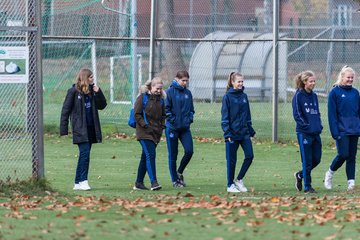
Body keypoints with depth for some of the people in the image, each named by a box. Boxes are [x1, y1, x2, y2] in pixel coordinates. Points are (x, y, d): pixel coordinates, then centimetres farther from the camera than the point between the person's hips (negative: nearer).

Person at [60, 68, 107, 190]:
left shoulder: (92, 91, 11)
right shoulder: (74, 91, -6)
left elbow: (102, 105, 12)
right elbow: (65, 110, -6)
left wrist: (98, 92, -5)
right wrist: (63, 130, -9)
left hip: (90, 128, 6)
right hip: (80, 129, -6)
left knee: (84, 155, 7)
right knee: (85, 153, -15)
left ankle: (78, 182, 12)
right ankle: (83, 181, -13)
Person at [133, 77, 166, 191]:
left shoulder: (160, 99, 12)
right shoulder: (142, 97, -5)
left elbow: (163, 115, 22)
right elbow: (137, 114, -7)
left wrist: (162, 126, 5)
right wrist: (146, 126, -15)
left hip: (156, 132, 6)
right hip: (144, 132, -6)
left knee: (145, 157, 11)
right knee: (150, 154, -17)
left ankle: (139, 183, 17)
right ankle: (153, 182, -22)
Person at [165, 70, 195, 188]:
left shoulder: (188, 93, 9)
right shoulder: (170, 92, -6)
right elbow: (166, 108, -8)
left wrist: (189, 119, 2)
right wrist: (172, 120, -13)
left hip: (185, 128, 4)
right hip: (172, 128, -4)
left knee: (189, 151, -8)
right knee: (173, 155, 2)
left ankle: (180, 173, 15)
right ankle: (175, 180, 12)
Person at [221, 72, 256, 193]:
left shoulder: (244, 96, 10)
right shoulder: (228, 97, -7)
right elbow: (225, 116, -9)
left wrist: (251, 131, 16)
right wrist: (227, 133, -16)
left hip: (244, 133, 5)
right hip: (233, 133, -5)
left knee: (249, 156, -4)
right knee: (231, 160, 2)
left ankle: (239, 180, 11)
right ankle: (230, 185, 13)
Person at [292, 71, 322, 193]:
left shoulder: (313, 96, 13)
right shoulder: (298, 96, -7)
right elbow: (297, 115, -11)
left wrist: (319, 126, 4)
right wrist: (307, 126, -18)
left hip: (316, 133, 7)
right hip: (304, 133, -7)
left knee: (316, 159, 6)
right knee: (307, 160, -3)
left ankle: (300, 175, 29)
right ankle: (307, 187, 6)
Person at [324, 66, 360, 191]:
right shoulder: (335, 92, -5)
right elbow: (332, 114, -7)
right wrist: (335, 132, -13)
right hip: (342, 131, -5)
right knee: (343, 154, -10)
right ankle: (330, 174, 13)